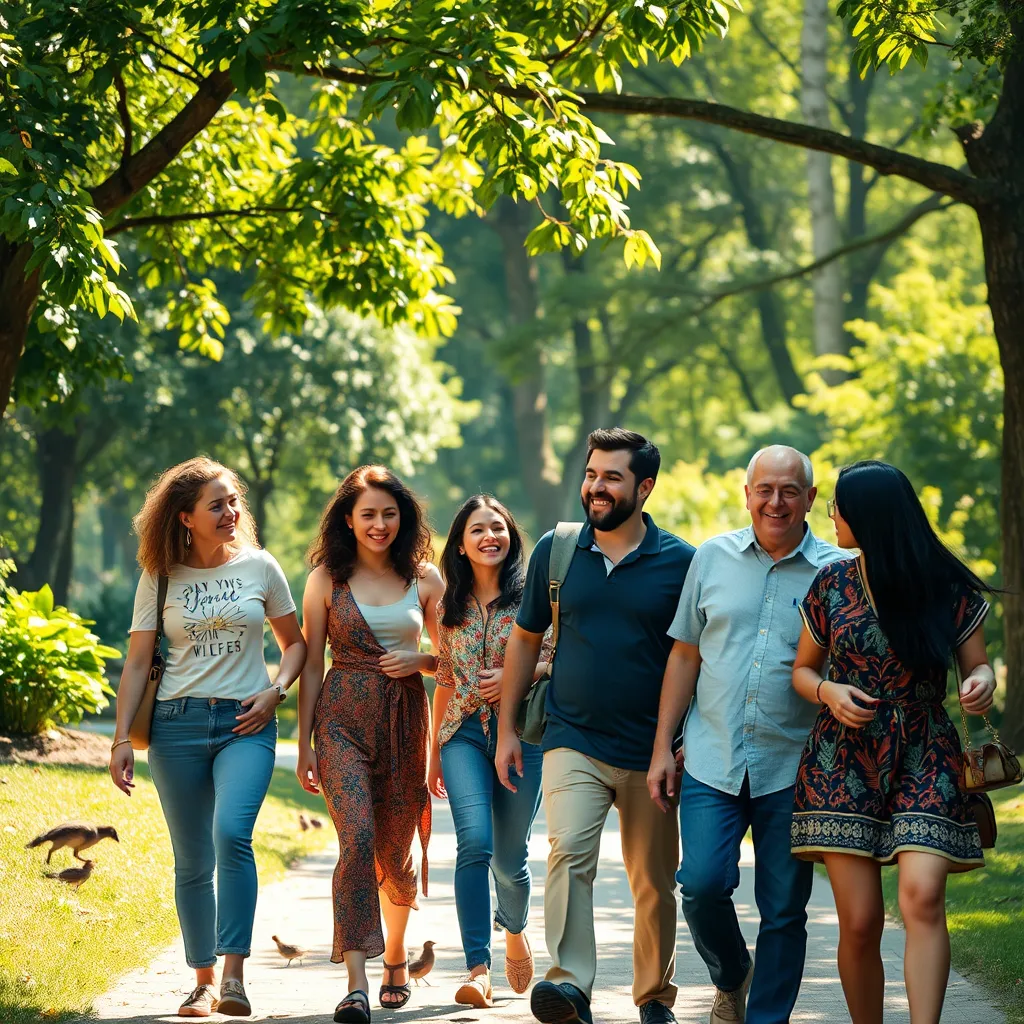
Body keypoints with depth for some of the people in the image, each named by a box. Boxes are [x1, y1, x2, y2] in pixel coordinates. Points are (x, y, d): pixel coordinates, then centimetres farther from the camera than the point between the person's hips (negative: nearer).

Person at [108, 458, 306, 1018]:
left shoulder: (260, 567, 5)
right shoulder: (159, 578, 5)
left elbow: (295, 643, 14)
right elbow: (137, 662, 6)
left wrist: (275, 691, -4)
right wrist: (121, 739, 0)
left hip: (245, 725, -1)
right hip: (177, 724, 1)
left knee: (231, 832, -24)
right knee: (192, 862, 4)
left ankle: (235, 975, -23)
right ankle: (204, 982, 15)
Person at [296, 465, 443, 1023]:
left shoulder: (424, 577, 6)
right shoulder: (327, 578, 3)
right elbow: (311, 664, 5)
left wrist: (418, 660, -9)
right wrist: (304, 743, 1)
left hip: (404, 720, 2)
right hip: (342, 719, -2)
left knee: (394, 853, 9)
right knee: (357, 837, -19)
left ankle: (396, 953, 36)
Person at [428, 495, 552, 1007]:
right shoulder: (450, 606, 12)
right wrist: (434, 753, 19)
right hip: (464, 733, 2)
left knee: (509, 857, 4)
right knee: (474, 842, -19)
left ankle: (515, 931, 39)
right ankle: (478, 969, -21)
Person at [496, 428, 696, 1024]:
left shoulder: (680, 563, -1)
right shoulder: (555, 550, 4)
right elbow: (526, 639, 13)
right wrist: (507, 729, 11)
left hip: (651, 751, 0)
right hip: (574, 742, 0)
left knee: (655, 883, 7)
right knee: (570, 851, -22)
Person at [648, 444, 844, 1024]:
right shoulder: (713, 558, 8)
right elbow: (685, 656, 12)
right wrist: (662, 747, 8)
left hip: (793, 770, -1)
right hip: (713, 760, 1)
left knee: (784, 910, 2)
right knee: (703, 884, -10)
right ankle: (731, 977, 19)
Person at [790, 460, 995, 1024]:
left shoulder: (948, 589, -1)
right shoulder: (831, 584, 5)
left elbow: (977, 666, 7)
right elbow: (803, 670, 13)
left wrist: (982, 683, -17)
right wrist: (829, 692, -9)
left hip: (924, 762, -1)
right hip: (844, 761, 1)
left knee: (922, 897, -21)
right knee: (859, 923, -5)